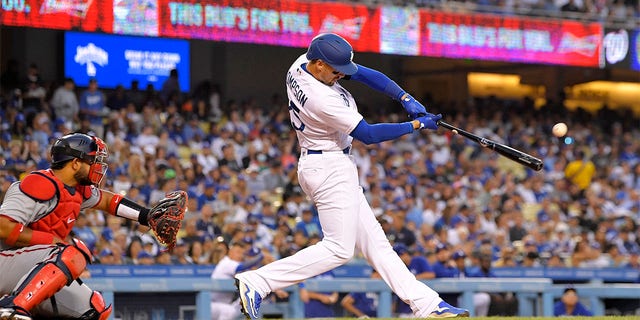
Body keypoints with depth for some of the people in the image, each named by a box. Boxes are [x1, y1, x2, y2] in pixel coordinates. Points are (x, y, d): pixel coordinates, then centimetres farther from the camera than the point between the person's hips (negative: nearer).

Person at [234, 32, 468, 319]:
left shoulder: (300, 66, -2)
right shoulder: (323, 99, -28)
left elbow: (366, 75, 0)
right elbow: (368, 134, -20)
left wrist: (406, 99, -9)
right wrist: (416, 125, -13)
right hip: (331, 170, -11)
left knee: (374, 241, 8)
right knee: (339, 249, -7)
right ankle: (256, 282, -11)